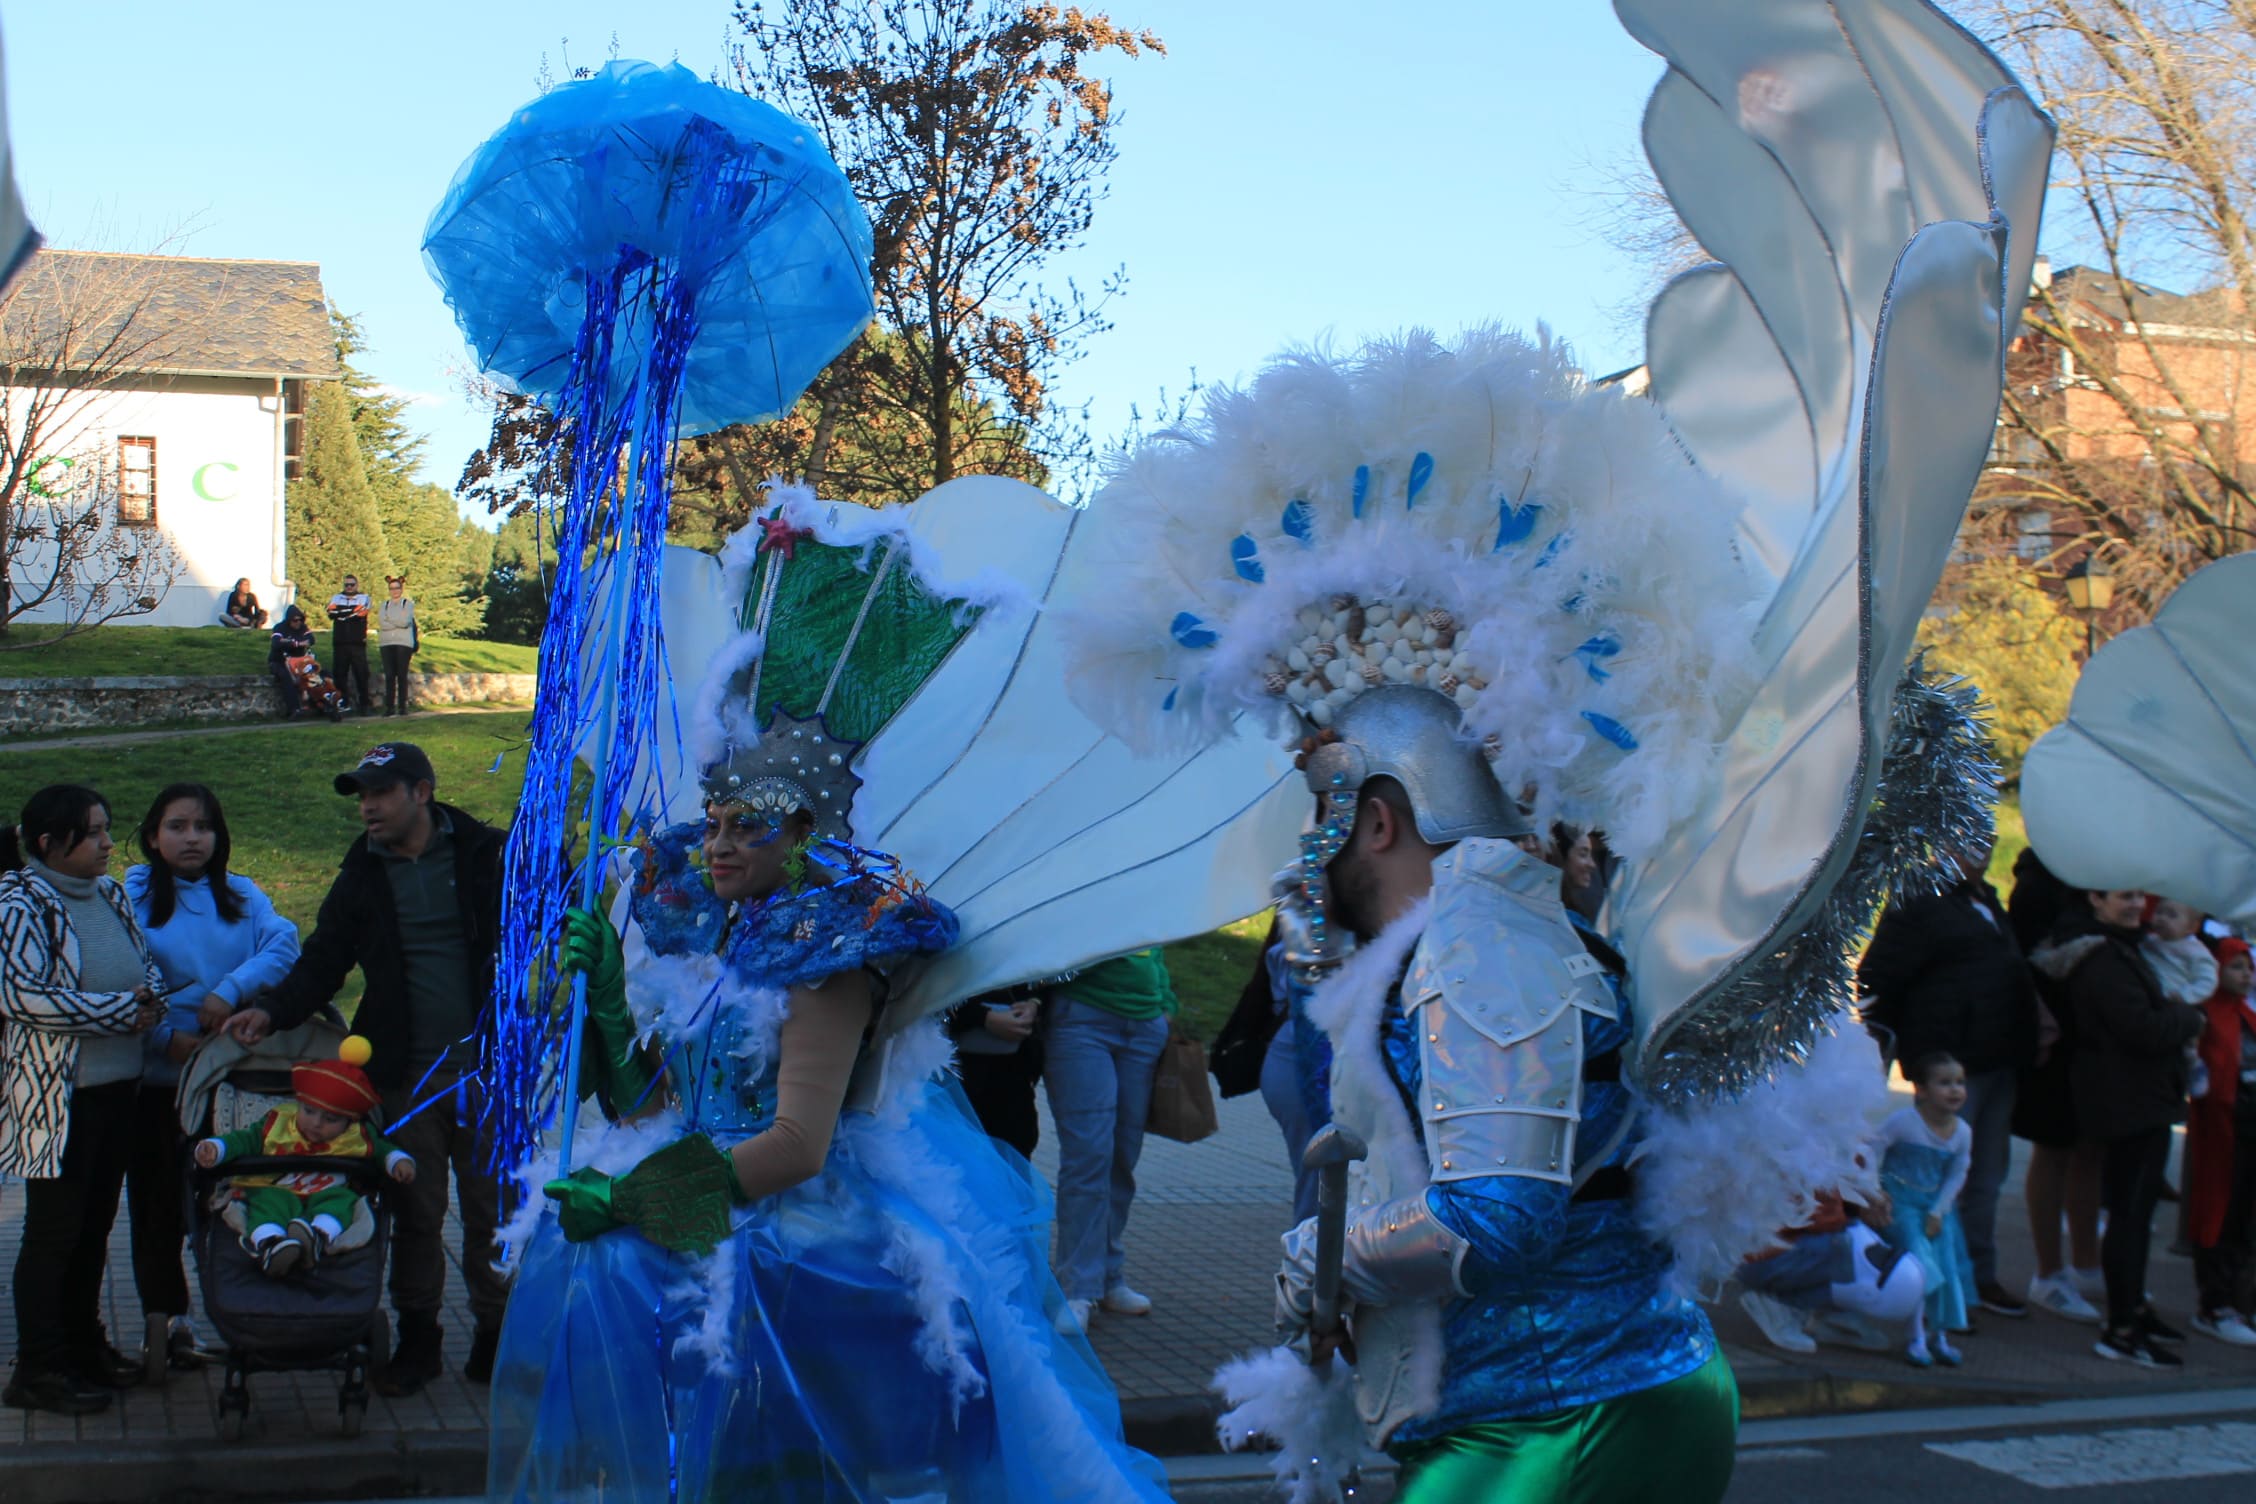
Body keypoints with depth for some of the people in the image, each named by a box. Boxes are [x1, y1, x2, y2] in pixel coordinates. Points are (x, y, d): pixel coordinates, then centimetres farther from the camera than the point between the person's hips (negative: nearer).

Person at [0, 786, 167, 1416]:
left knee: (96, 1222, 16)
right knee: (54, 1229, 1)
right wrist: (123, 1010, -19)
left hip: (118, 1088, 7)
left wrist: (151, 999, -8)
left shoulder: (109, 893, 8)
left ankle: (83, 1345, 29)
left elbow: (148, 964, 16)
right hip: (55, 1097, -7)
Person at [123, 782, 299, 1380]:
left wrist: (231, 990, -22)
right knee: (157, 1197, 2)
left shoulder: (242, 896, 9)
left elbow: (284, 943, -8)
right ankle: (164, 1319, 11)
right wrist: (165, 1037, -17)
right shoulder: (130, 897, 3)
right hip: (155, 1077, -1)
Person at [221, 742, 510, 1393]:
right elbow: (324, 960, 7)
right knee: (415, 1211, 7)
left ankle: (495, 1333, 20)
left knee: (492, 1207, 6)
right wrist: (273, 1010, -11)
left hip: (486, 1069, -2)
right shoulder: (362, 874, 8)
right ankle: (417, 1336, 20)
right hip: (406, 1075, 2)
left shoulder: (486, 854, -1)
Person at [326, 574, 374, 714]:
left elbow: (360, 614, -11)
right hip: (340, 643, 2)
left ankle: (364, 703, 2)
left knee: (361, 674, -3)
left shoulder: (364, 598, 9)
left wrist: (342, 614, -9)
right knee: (339, 674, 3)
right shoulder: (336, 598, 14)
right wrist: (353, 612, -12)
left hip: (357, 643, -2)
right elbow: (332, 613, -6)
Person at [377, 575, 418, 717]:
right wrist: (398, 623, -8)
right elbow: (381, 623, -2)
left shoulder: (408, 604, 7)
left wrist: (389, 619, -1)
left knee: (402, 675, -4)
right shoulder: (383, 606, 15)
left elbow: (405, 621, -9)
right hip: (386, 643, 2)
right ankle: (389, 706, -4)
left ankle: (402, 706, -2)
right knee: (389, 676, -3)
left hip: (404, 643, -2)